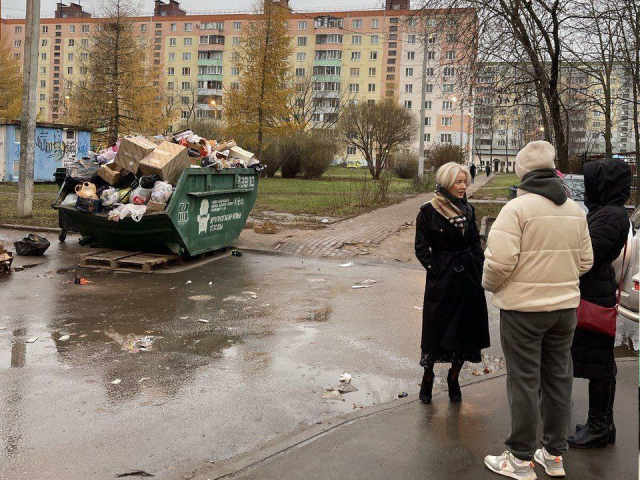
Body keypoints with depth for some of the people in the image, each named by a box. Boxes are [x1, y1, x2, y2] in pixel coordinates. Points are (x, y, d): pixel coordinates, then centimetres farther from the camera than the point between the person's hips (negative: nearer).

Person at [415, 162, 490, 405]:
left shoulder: (467, 210, 9)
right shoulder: (428, 212, -6)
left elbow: (476, 243, 14)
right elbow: (421, 248, -5)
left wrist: (478, 268, 4)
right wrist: (437, 271, -12)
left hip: (469, 279, 5)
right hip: (442, 282, -5)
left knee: (465, 332, 9)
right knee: (437, 330, 3)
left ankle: (453, 379, 26)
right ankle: (428, 376, 24)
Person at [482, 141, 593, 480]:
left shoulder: (517, 208, -16)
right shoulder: (575, 210, 5)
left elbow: (500, 260, -23)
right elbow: (585, 261, 9)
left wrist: (490, 284, -3)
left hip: (523, 308, -6)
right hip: (565, 306, 6)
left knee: (524, 381, 3)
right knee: (558, 379, 15)